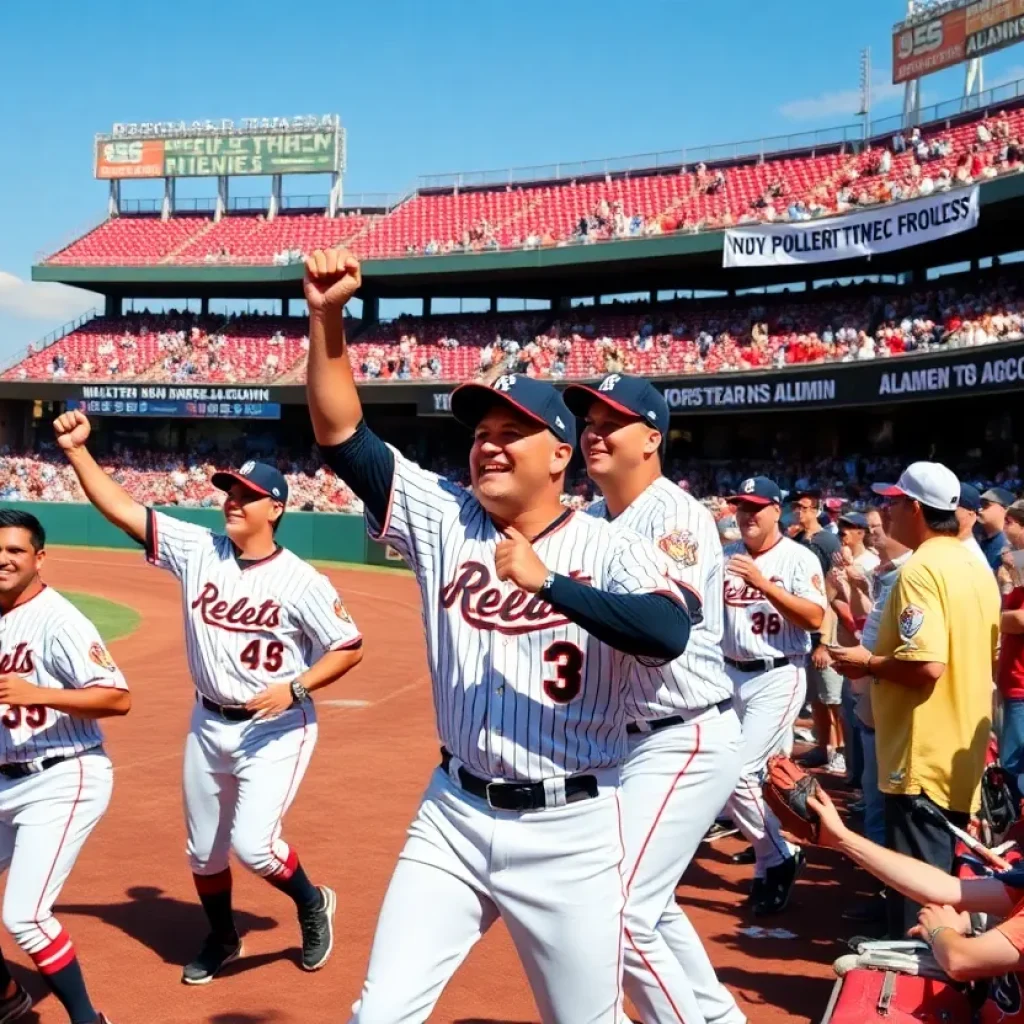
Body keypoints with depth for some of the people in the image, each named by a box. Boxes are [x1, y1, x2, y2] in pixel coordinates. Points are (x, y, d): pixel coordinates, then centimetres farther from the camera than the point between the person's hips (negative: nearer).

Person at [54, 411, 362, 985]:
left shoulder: (300, 581, -15)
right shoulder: (197, 550, -5)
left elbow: (350, 648, -10)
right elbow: (121, 508, -8)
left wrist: (295, 687, -22)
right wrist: (76, 449, -18)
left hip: (276, 730, -5)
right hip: (209, 725, 5)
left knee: (252, 844, -17)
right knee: (204, 850, 17)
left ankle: (313, 904, 15)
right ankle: (223, 939, 43)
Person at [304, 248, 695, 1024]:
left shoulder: (612, 550, -10)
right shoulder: (443, 519, 1)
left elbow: (669, 634, -30)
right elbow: (343, 435, -5)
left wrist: (547, 580, -28)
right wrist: (328, 318, -16)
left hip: (570, 833, -3)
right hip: (452, 817, 3)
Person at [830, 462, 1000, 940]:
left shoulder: (920, 569, -19)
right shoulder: (976, 568, 10)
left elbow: (926, 666, -29)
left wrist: (867, 663, -11)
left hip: (924, 757, -10)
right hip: (962, 754, 10)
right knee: (945, 877, 19)